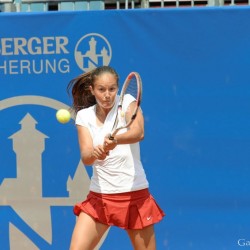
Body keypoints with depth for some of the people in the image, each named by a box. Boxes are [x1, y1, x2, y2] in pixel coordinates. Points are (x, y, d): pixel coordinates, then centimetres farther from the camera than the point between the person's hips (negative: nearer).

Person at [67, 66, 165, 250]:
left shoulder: (128, 103, -4)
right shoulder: (84, 116, 2)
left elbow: (138, 133, -24)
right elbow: (85, 157, -10)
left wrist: (115, 140, -45)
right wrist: (95, 153, -34)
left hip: (135, 193, -2)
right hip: (99, 195, 2)